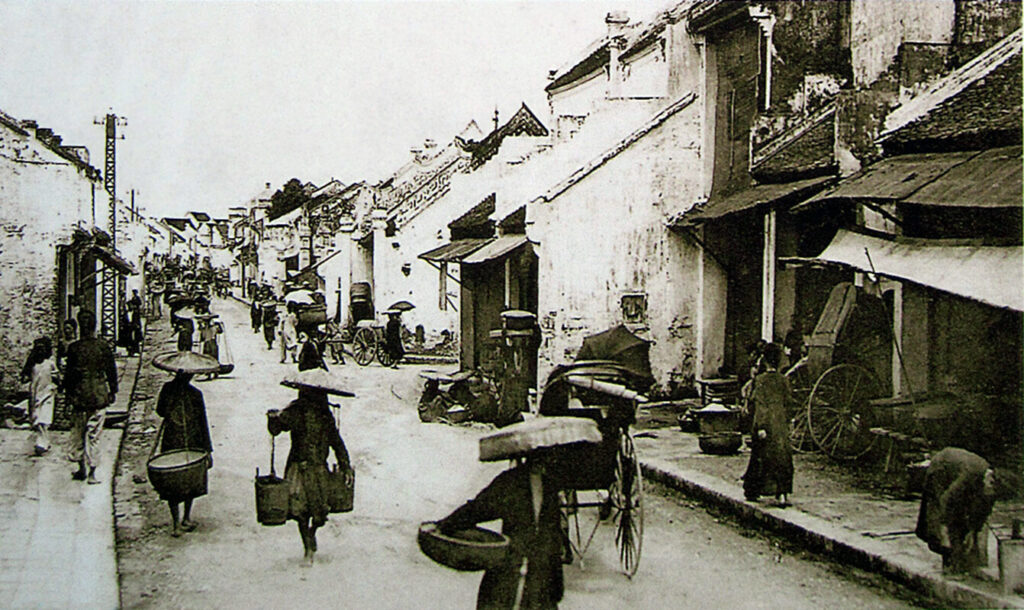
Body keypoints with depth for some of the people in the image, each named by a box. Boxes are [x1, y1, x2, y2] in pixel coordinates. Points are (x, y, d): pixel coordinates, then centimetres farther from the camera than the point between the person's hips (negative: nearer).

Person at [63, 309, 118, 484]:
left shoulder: (73, 348, -6)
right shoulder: (104, 346, -4)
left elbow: (69, 372, -2)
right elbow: (112, 370, 2)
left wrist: (67, 391, 11)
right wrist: (113, 391, 12)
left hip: (79, 395, 0)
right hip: (99, 395, 0)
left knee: (78, 432, 15)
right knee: (94, 433, 3)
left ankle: (82, 468, 20)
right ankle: (92, 472, 2)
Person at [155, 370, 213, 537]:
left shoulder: (195, 394, 3)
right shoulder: (168, 389, 0)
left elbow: (203, 423, 7)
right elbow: (161, 411, -12)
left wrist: (208, 450, 5)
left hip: (193, 444, 2)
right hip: (172, 445, -2)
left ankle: (187, 518, 29)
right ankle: (175, 522, 9)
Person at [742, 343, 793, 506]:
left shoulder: (760, 379, -9)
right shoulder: (784, 380, 4)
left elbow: (760, 404, -13)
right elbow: (787, 403, 9)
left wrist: (761, 426, -14)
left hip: (766, 423, -3)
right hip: (781, 424, 3)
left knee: (761, 456, 8)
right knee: (783, 457, 3)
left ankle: (753, 491, 20)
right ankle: (783, 494, -6)